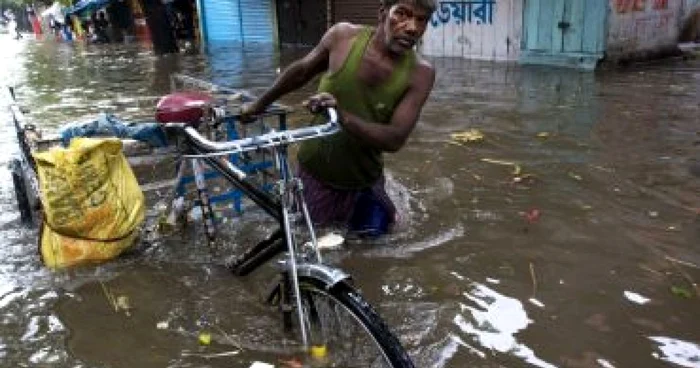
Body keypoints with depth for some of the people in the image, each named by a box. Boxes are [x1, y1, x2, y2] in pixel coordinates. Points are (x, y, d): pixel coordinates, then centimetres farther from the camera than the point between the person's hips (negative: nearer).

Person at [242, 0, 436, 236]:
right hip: (315, 170, -1)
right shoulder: (343, 36, -17)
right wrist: (259, 104, 14)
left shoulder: (420, 73, -19)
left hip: (364, 178, 1)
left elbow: (395, 139, -25)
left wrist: (342, 116, -41)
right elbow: (300, 71, 1)